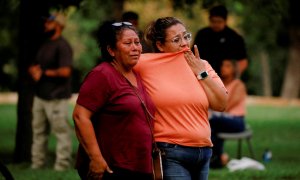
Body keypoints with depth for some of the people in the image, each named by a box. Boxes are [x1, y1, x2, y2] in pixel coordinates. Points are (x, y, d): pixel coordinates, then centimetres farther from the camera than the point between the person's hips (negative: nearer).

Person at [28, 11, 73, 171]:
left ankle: (62, 165, -4)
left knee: (61, 131, -6)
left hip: (56, 98, -10)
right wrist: (34, 70, -2)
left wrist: (44, 73, -11)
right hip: (40, 96, 10)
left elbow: (65, 71, -23)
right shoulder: (45, 45, 17)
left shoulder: (62, 46, -12)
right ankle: (37, 164, 19)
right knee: (38, 131, 12)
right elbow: (33, 67, 24)